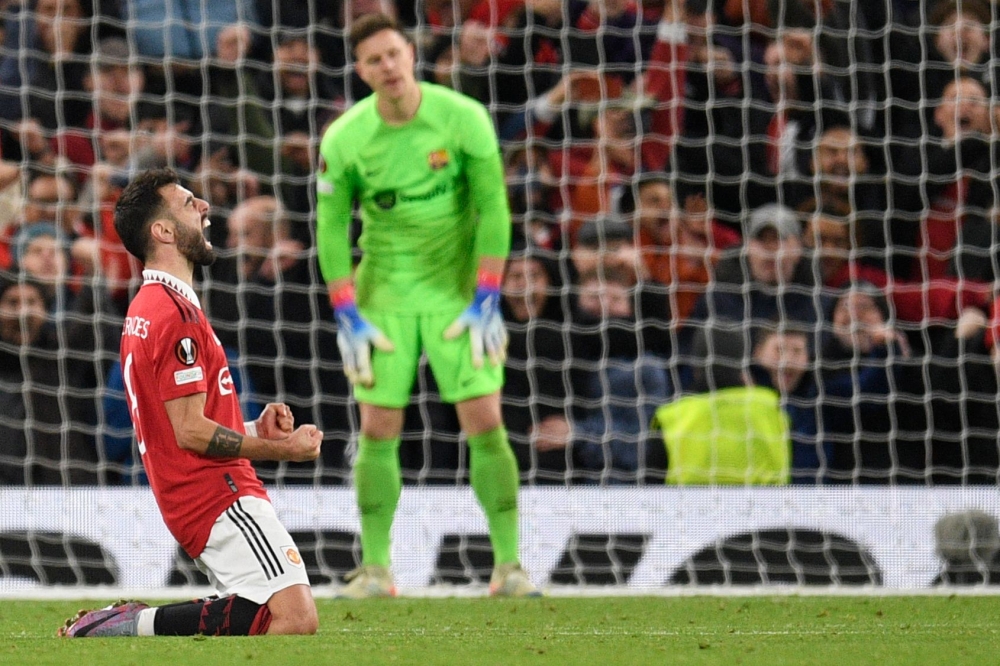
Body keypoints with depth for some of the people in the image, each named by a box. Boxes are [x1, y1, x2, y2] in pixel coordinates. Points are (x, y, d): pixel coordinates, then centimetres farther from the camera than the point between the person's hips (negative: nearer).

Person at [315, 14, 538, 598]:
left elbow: (493, 210, -7)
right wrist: (348, 318, -6)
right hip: (384, 298, 1)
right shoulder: (343, 140, -7)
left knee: (485, 424, -8)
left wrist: (486, 302, -12)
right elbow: (331, 229, 0)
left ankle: (509, 565, 0)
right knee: (378, 432, -4)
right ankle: (375, 568, 6)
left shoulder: (463, 118, -11)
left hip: (458, 294, -1)